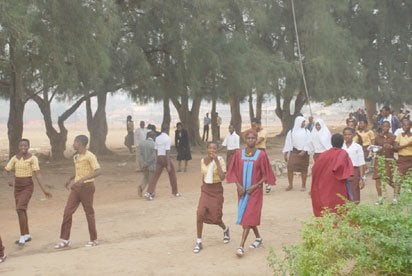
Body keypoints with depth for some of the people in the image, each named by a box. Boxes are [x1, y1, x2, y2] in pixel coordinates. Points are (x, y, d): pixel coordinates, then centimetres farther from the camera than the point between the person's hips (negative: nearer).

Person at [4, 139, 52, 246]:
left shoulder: (33, 158, -11)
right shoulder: (15, 158, 4)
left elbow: (37, 175, -14)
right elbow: (6, 171, 5)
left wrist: (44, 190, -21)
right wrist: (9, 180, -17)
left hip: (28, 186, -6)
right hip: (17, 186, 6)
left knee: (19, 209, -20)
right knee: (22, 211, 13)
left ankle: (22, 236, -12)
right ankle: (27, 235, 28)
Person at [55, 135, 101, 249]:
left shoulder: (90, 156, -13)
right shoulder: (75, 157, 12)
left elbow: (97, 171, -23)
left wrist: (83, 179, -31)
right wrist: (70, 180, 25)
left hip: (87, 186, -7)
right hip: (76, 187, 7)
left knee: (89, 213, 2)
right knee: (67, 212, 1)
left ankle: (94, 240, 15)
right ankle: (65, 240, 7)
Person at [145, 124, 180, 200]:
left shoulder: (157, 138, 9)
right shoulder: (167, 138, -11)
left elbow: (155, 150, 12)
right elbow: (167, 152, -16)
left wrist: (156, 162, 21)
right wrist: (168, 165, -17)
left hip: (159, 158, 5)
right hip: (165, 158, -5)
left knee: (156, 176, 1)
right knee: (172, 174, 13)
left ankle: (149, 192, -14)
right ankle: (175, 192, 24)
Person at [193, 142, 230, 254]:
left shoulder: (220, 160, -12)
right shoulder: (203, 160, 1)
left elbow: (222, 177, -24)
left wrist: (216, 161, -27)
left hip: (217, 190, -3)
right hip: (205, 189, 3)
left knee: (216, 218, 3)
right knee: (200, 214, -13)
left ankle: (225, 229, 39)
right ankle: (199, 242, -2)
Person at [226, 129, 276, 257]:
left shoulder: (261, 155, -7)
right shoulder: (239, 154, 1)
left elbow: (265, 175, -4)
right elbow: (234, 171, 5)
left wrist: (255, 186, -13)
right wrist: (238, 185, -8)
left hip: (255, 191, -4)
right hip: (242, 190, 4)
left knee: (248, 217, -8)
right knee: (250, 216, 15)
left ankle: (241, 246, -10)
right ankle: (258, 238, 35)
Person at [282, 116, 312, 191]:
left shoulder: (306, 132, 5)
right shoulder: (291, 132, 6)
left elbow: (308, 142, -3)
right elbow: (288, 143, 7)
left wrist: (304, 151, -17)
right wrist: (286, 154, 2)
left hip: (303, 153, 0)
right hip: (293, 152, 0)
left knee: (303, 169, 3)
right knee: (290, 167, -11)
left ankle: (303, 186, 13)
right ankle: (290, 185, 0)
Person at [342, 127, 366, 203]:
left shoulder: (357, 147, -1)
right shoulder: (340, 147, 6)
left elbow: (361, 164, 0)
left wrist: (362, 178, -4)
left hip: (354, 173, -2)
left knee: (354, 199, -1)